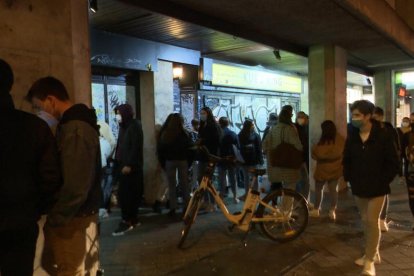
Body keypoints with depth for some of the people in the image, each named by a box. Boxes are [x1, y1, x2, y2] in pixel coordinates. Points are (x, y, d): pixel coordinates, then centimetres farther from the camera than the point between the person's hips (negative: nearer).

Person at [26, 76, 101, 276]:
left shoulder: (75, 129, -22)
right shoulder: (77, 122, 10)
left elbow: (76, 186, -27)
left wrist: (55, 218, -15)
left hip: (73, 218, -10)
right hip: (75, 213, 10)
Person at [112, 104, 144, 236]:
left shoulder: (135, 127, -11)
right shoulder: (123, 127, 14)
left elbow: (136, 147, -17)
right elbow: (120, 146, 15)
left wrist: (129, 164, -21)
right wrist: (117, 161, 9)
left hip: (131, 166, -8)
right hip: (123, 164, 8)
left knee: (124, 193, -8)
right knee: (131, 193, 10)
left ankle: (126, 221, -2)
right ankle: (133, 219, 17)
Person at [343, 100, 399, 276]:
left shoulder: (383, 136, -12)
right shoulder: (351, 137, 1)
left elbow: (393, 163, -8)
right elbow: (346, 160, 12)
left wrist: (384, 181, -12)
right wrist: (348, 178, 3)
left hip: (377, 187, -5)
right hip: (359, 187, 5)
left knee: (372, 221, -5)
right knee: (365, 221, 13)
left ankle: (370, 260, 5)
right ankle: (373, 253, 30)